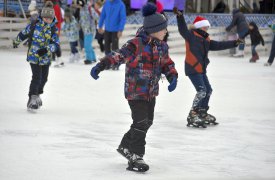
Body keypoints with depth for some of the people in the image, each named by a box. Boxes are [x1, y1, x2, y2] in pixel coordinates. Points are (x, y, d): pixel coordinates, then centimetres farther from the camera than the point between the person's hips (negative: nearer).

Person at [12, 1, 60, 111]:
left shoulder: (54, 29, -6)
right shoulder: (34, 25, -11)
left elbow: (56, 44, -15)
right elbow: (23, 34, 6)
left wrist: (46, 49, -33)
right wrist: (16, 42, 22)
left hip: (46, 58, 4)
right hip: (33, 56, -3)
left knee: (44, 78, 16)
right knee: (37, 77, -16)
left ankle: (37, 94, 42)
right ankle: (32, 99, -11)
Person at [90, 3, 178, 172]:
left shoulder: (162, 46, 3)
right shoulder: (136, 44, -20)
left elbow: (167, 63, 16)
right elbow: (119, 55, -27)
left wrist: (173, 77, -3)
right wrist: (101, 66, -39)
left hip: (152, 92, 8)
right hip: (135, 91, -8)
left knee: (147, 122, 16)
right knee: (141, 123, -11)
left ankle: (126, 146, 36)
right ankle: (135, 157, -1)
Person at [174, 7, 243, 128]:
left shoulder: (206, 39, 14)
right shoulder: (191, 35, -9)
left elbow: (218, 45, 19)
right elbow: (183, 30, -26)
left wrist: (234, 43, 20)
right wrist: (179, 16, -42)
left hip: (201, 70, 9)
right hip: (192, 69, -9)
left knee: (208, 90, 17)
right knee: (202, 91, -17)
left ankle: (202, 113, 32)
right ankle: (192, 116, -13)